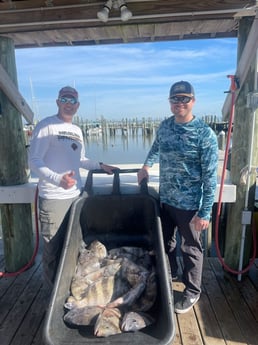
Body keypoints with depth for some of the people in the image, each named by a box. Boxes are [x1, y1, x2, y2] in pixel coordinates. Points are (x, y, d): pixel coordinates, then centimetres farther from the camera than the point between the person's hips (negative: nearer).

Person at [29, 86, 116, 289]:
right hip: (53, 197, -7)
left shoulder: (77, 131, 14)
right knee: (54, 248, 3)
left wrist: (100, 166, 18)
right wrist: (57, 179, -31)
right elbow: (34, 161, -17)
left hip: (75, 195, 7)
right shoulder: (46, 126, -9)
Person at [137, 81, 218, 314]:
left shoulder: (205, 134, -16)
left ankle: (192, 292, 34)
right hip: (165, 199, 6)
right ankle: (169, 277, 47)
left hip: (189, 204, -5)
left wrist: (205, 212, -17)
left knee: (191, 249, 12)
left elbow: (210, 177, -16)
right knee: (164, 242, 21)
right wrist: (147, 165, 12)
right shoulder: (165, 126, 1)